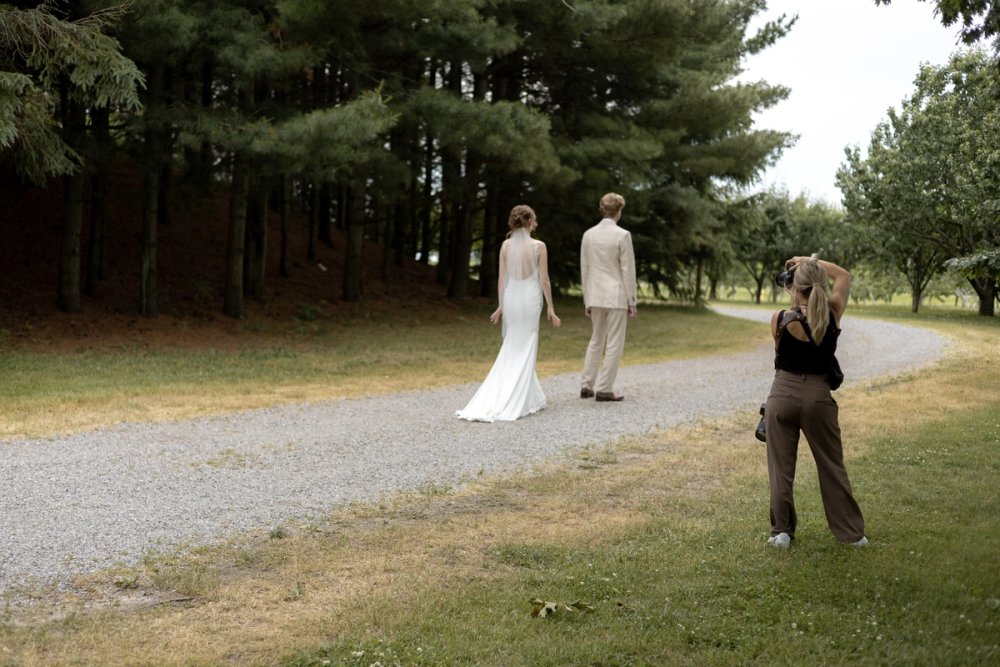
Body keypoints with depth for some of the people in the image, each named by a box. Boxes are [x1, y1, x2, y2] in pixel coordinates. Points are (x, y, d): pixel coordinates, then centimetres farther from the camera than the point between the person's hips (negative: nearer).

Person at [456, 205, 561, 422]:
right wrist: (550, 308, 0)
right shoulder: (539, 246, -8)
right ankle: (514, 402, 0)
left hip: (511, 299, 3)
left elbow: (502, 278, 2)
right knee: (524, 351, 3)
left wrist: (501, 306, 9)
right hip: (530, 299, -3)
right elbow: (544, 280, -8)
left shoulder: (506, 245, 0)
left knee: (513, 349, 14)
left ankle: (532, 397, 16)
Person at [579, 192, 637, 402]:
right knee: (614, 344, 1)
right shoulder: (622, 235, -11)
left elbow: (584, 269, 8)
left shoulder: (588, 234, 4)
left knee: (596, 342, 16)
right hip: (617, 297, -5)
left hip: (595, 297, 5)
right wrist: (631, 302, -4)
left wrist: (587, 300, 15)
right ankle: (604, 389, 0)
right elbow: (628, 271, -10)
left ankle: (587, 386, 14)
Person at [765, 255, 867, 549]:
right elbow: (844, 276, 11)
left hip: (783, 395, -2)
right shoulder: (833, 314, -7)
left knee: (781, 467, 9)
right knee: (832, 467, 12)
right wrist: (811, 261, 13)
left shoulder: (780, 319, -13)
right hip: (818, 397, 2)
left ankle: (781, 531, 14)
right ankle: (852, 532, 18)